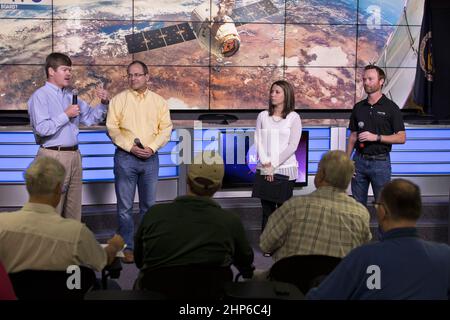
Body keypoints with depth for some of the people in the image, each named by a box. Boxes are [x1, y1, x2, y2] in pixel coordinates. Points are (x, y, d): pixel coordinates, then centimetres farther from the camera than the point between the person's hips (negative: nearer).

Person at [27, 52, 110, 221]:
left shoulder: (71, 95, 14)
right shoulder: (40, 96, -8)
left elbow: (91, 118, 17)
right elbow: (42, 128, -19)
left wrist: (103, 103, 0)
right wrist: (66, 115, -12)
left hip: (74, 155, 7)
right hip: (53, 156, -7)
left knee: (74, 208, 12)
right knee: (53, 208, -2)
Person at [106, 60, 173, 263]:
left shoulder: (159, 101, 7)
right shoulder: (119, 99, 2)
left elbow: (166, 129, 4)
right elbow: (112, 127, -3)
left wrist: (152, 147, -10)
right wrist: (130, 147, -13)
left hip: (150, 158, 2)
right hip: (125, 157, -2)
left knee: (149, 205, 9)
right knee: (125, 206, 0)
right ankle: (127, 247, 8)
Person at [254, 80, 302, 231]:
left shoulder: (293, 117, 0)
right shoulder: (263, 116, 9)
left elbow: (292, 146, -6)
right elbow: (258, 141, 3)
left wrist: (274, 165, -11)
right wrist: (266, 164, -11)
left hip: (285, 169, -2)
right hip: (264, 170, 2)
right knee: (267, 210, 5)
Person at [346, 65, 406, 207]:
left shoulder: (390, 107, -5)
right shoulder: (358, 107, 9)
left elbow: (401, 137, -8)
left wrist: (376, 137, -18)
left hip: (380, 162, -4)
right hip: (359, 161, 4)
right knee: (357, 204, 8)